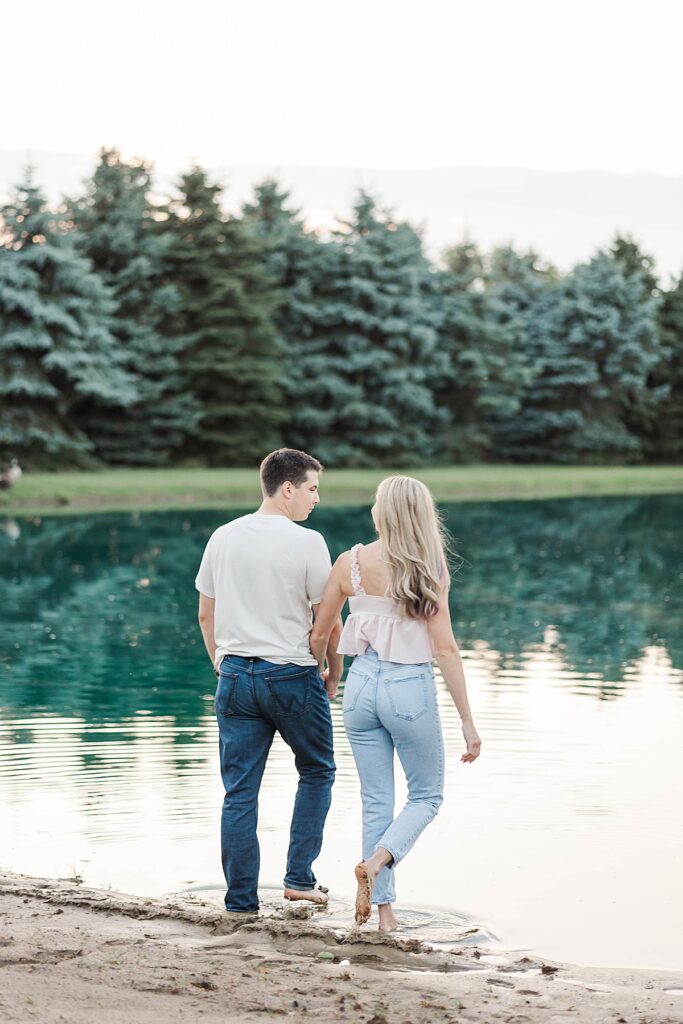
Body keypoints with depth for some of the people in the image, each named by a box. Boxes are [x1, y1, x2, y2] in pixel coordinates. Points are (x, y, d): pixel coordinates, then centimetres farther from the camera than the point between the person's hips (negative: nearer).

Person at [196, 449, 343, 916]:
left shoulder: (223, 538, 4)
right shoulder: (306, 543, -12)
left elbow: (206, 615, 10)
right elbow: (328, 618, -8)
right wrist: (335, 672, 7)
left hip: (236, 675, 4)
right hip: (292, 676, -4)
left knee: (240, 791, 6)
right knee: (317, 772, 18)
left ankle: (241, 900, 8)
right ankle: (299, 878, 13)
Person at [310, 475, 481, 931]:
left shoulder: (350, 563, -2)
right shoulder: (428, 571, -10)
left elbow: (319, 635, 5)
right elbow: (445, 648, -12)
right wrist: (468, 721, -7)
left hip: (362, 684, 3)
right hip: (410, 687, -3)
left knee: (377, 802, 12)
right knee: (427, 796, 15)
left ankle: (384, 909, 12)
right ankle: (376, 863, -10)